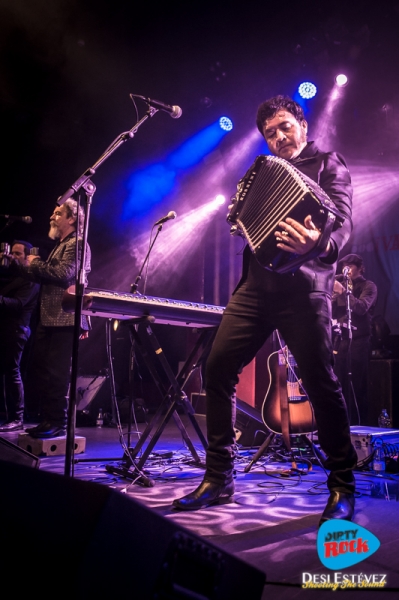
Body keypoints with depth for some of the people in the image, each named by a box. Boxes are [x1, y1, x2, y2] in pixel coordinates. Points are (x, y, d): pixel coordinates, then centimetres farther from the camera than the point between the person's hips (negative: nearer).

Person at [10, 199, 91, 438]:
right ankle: (48, 419, 20)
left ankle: (58, 423, 1)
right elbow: (43, 276, 23)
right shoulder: (61, 245, 24)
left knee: (57, 373, -7)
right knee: (41, 369, 11)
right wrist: (16, 265, 19)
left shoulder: (77, 244, -7)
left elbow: (64, 275, -20)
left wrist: (36, 262, -6)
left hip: (64, 320, -10)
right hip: (49, 319, 10)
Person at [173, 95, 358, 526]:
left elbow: (342, 220, -9)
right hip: (256, 284, 6)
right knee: (218, 367, -5)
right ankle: (219, 478, 7)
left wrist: (318, 243, -32)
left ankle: (342, 489, 10)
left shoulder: (328, 165, 8)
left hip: (302, 285, -5)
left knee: (320, 382, -9)